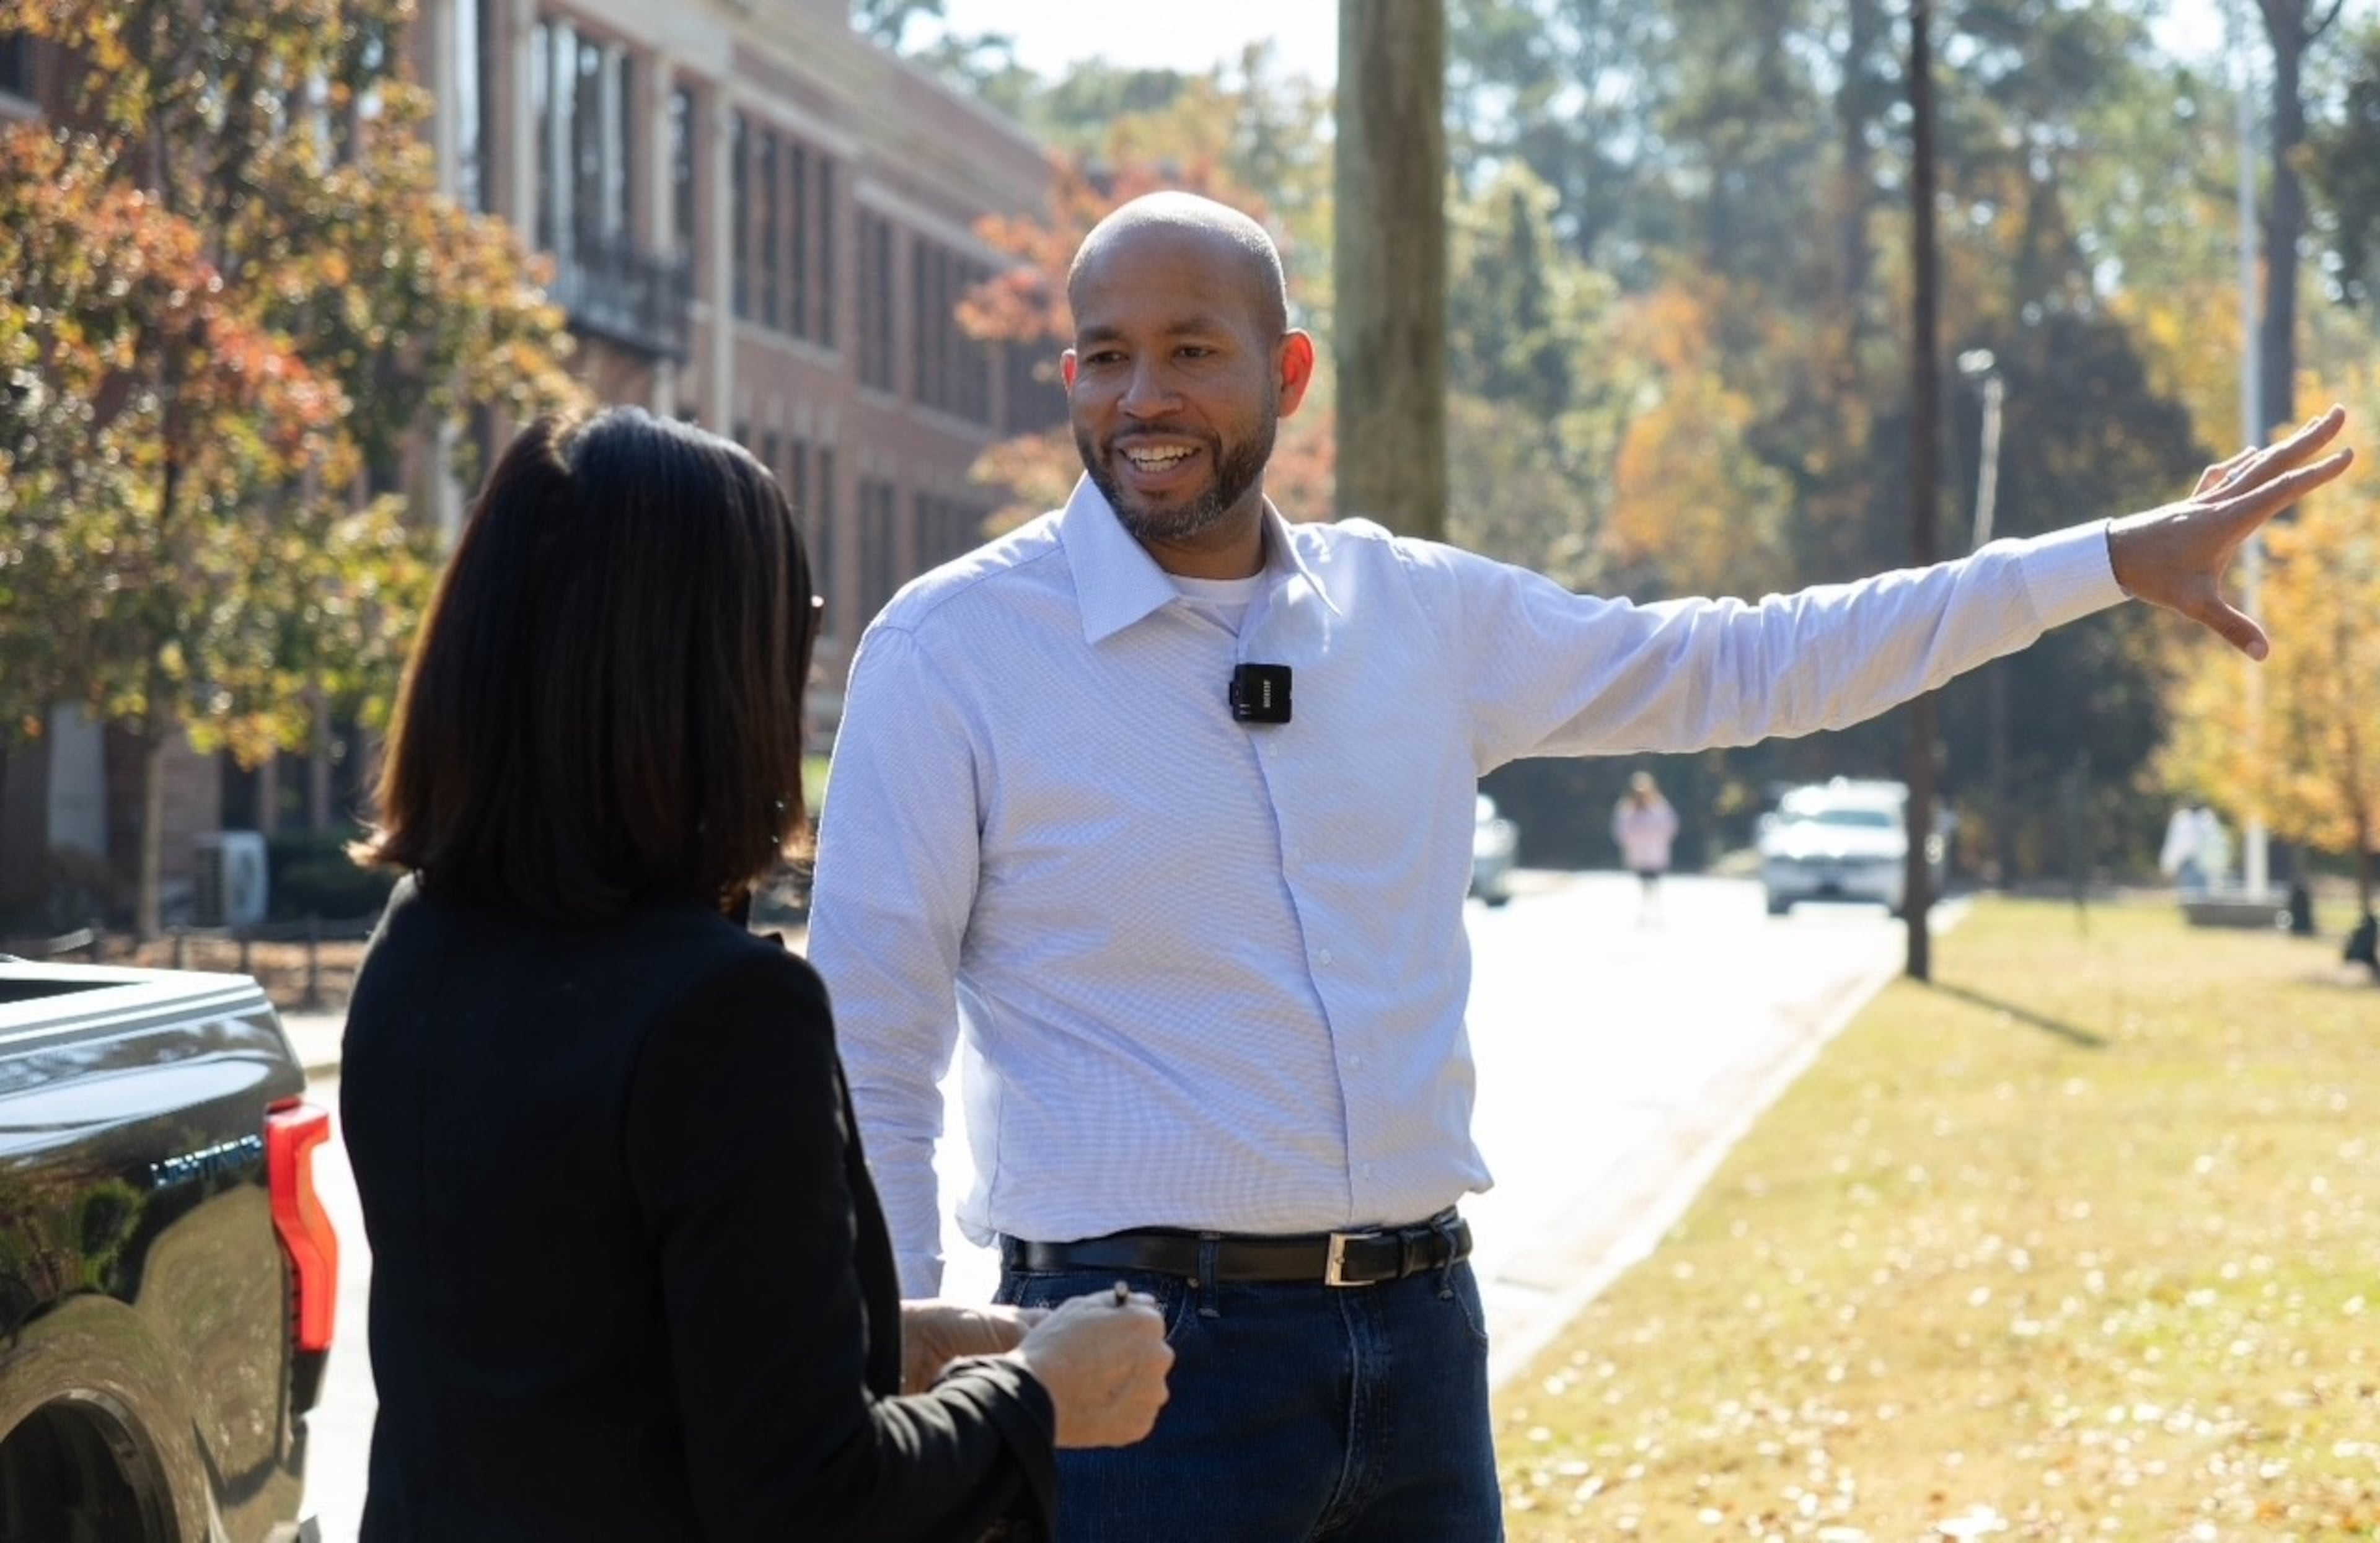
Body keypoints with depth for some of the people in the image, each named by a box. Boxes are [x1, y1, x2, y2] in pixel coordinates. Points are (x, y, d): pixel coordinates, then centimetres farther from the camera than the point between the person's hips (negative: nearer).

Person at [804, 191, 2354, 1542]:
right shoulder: (949, 649, -5)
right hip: (1146, 1343, -4)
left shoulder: (1415, 611, 8)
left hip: (1420, 1338, 5)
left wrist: (2119, 559, 16)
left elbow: (1739, 665, 16)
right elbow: (871, 1057, -4)